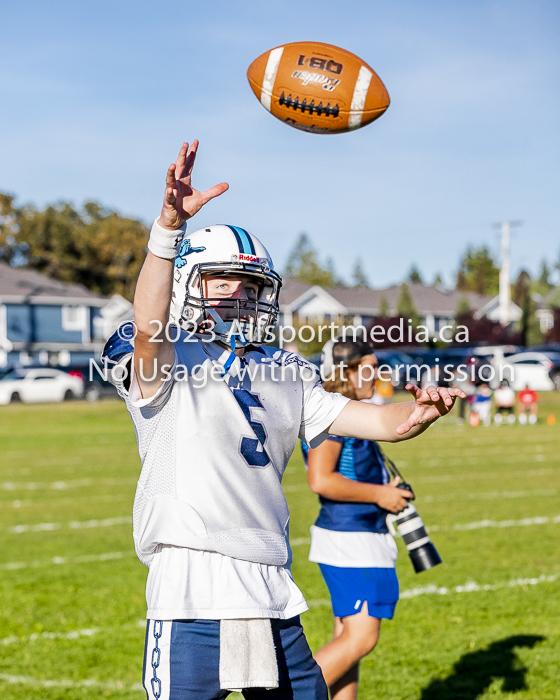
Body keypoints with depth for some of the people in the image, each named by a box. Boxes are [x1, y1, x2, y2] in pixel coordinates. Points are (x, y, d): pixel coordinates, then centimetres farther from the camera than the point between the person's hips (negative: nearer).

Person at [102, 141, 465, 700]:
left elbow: (380, 422, 12)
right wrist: (170, 226, -37)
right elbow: (148, 325, -24)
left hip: (272, 600, 6)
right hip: (192, 598, -5)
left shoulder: (286, 373, 17)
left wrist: (419, 413, -11)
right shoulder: (166, 362, 1)